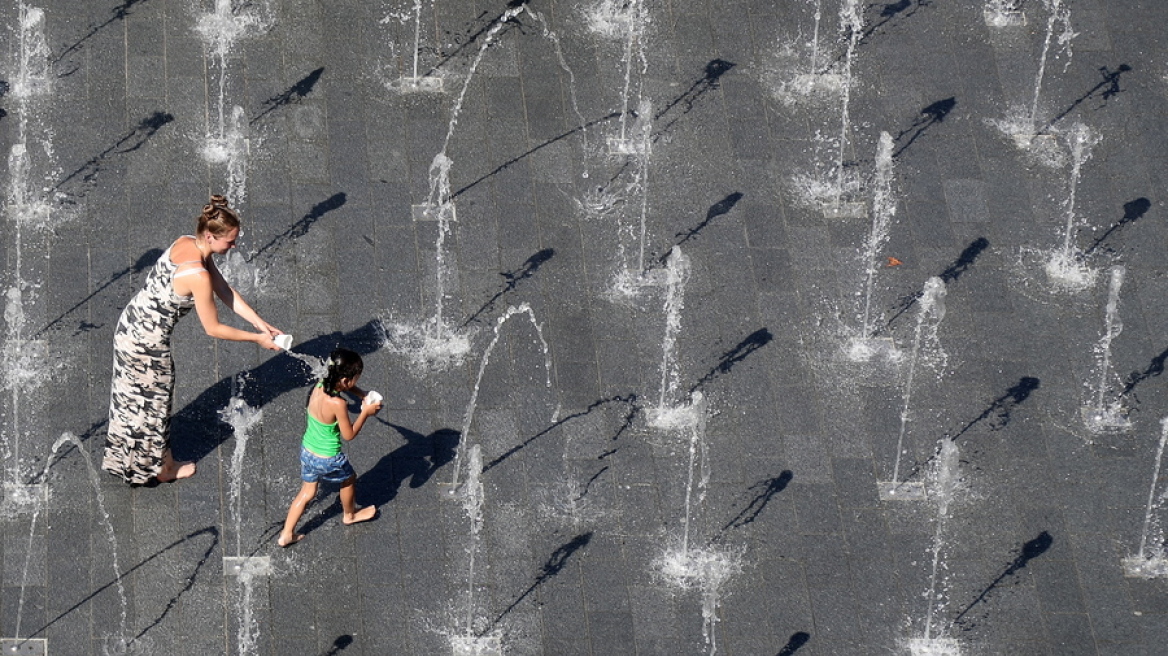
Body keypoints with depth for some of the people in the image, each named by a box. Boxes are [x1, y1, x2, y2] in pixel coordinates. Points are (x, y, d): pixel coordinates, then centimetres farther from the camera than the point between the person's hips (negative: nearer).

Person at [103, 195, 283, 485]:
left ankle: (127, 458, 48)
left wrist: (261, 324, 2)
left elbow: (225, 292, 3)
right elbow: (213, 329, -21)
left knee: (134, 400, 27)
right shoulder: (198, 275, -32)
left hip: (130, 326, 8)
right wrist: (257, 339, -10)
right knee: (153, 404, 16)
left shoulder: (186, 243, -4)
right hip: (148, 342, -8)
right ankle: (161, 468, 38)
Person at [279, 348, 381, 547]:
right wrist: (366, 412, -14)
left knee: (307, 492, 24)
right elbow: (349, 434, -20)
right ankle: (349, 514, 52)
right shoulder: (337, 404, -34)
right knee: (348, 479, 26)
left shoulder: (320, 385, -12)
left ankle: (286, 535, 28)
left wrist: (361, 394, -4)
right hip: (328, 459, -6)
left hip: (307, 450, 6)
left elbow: (345, 386, 10)